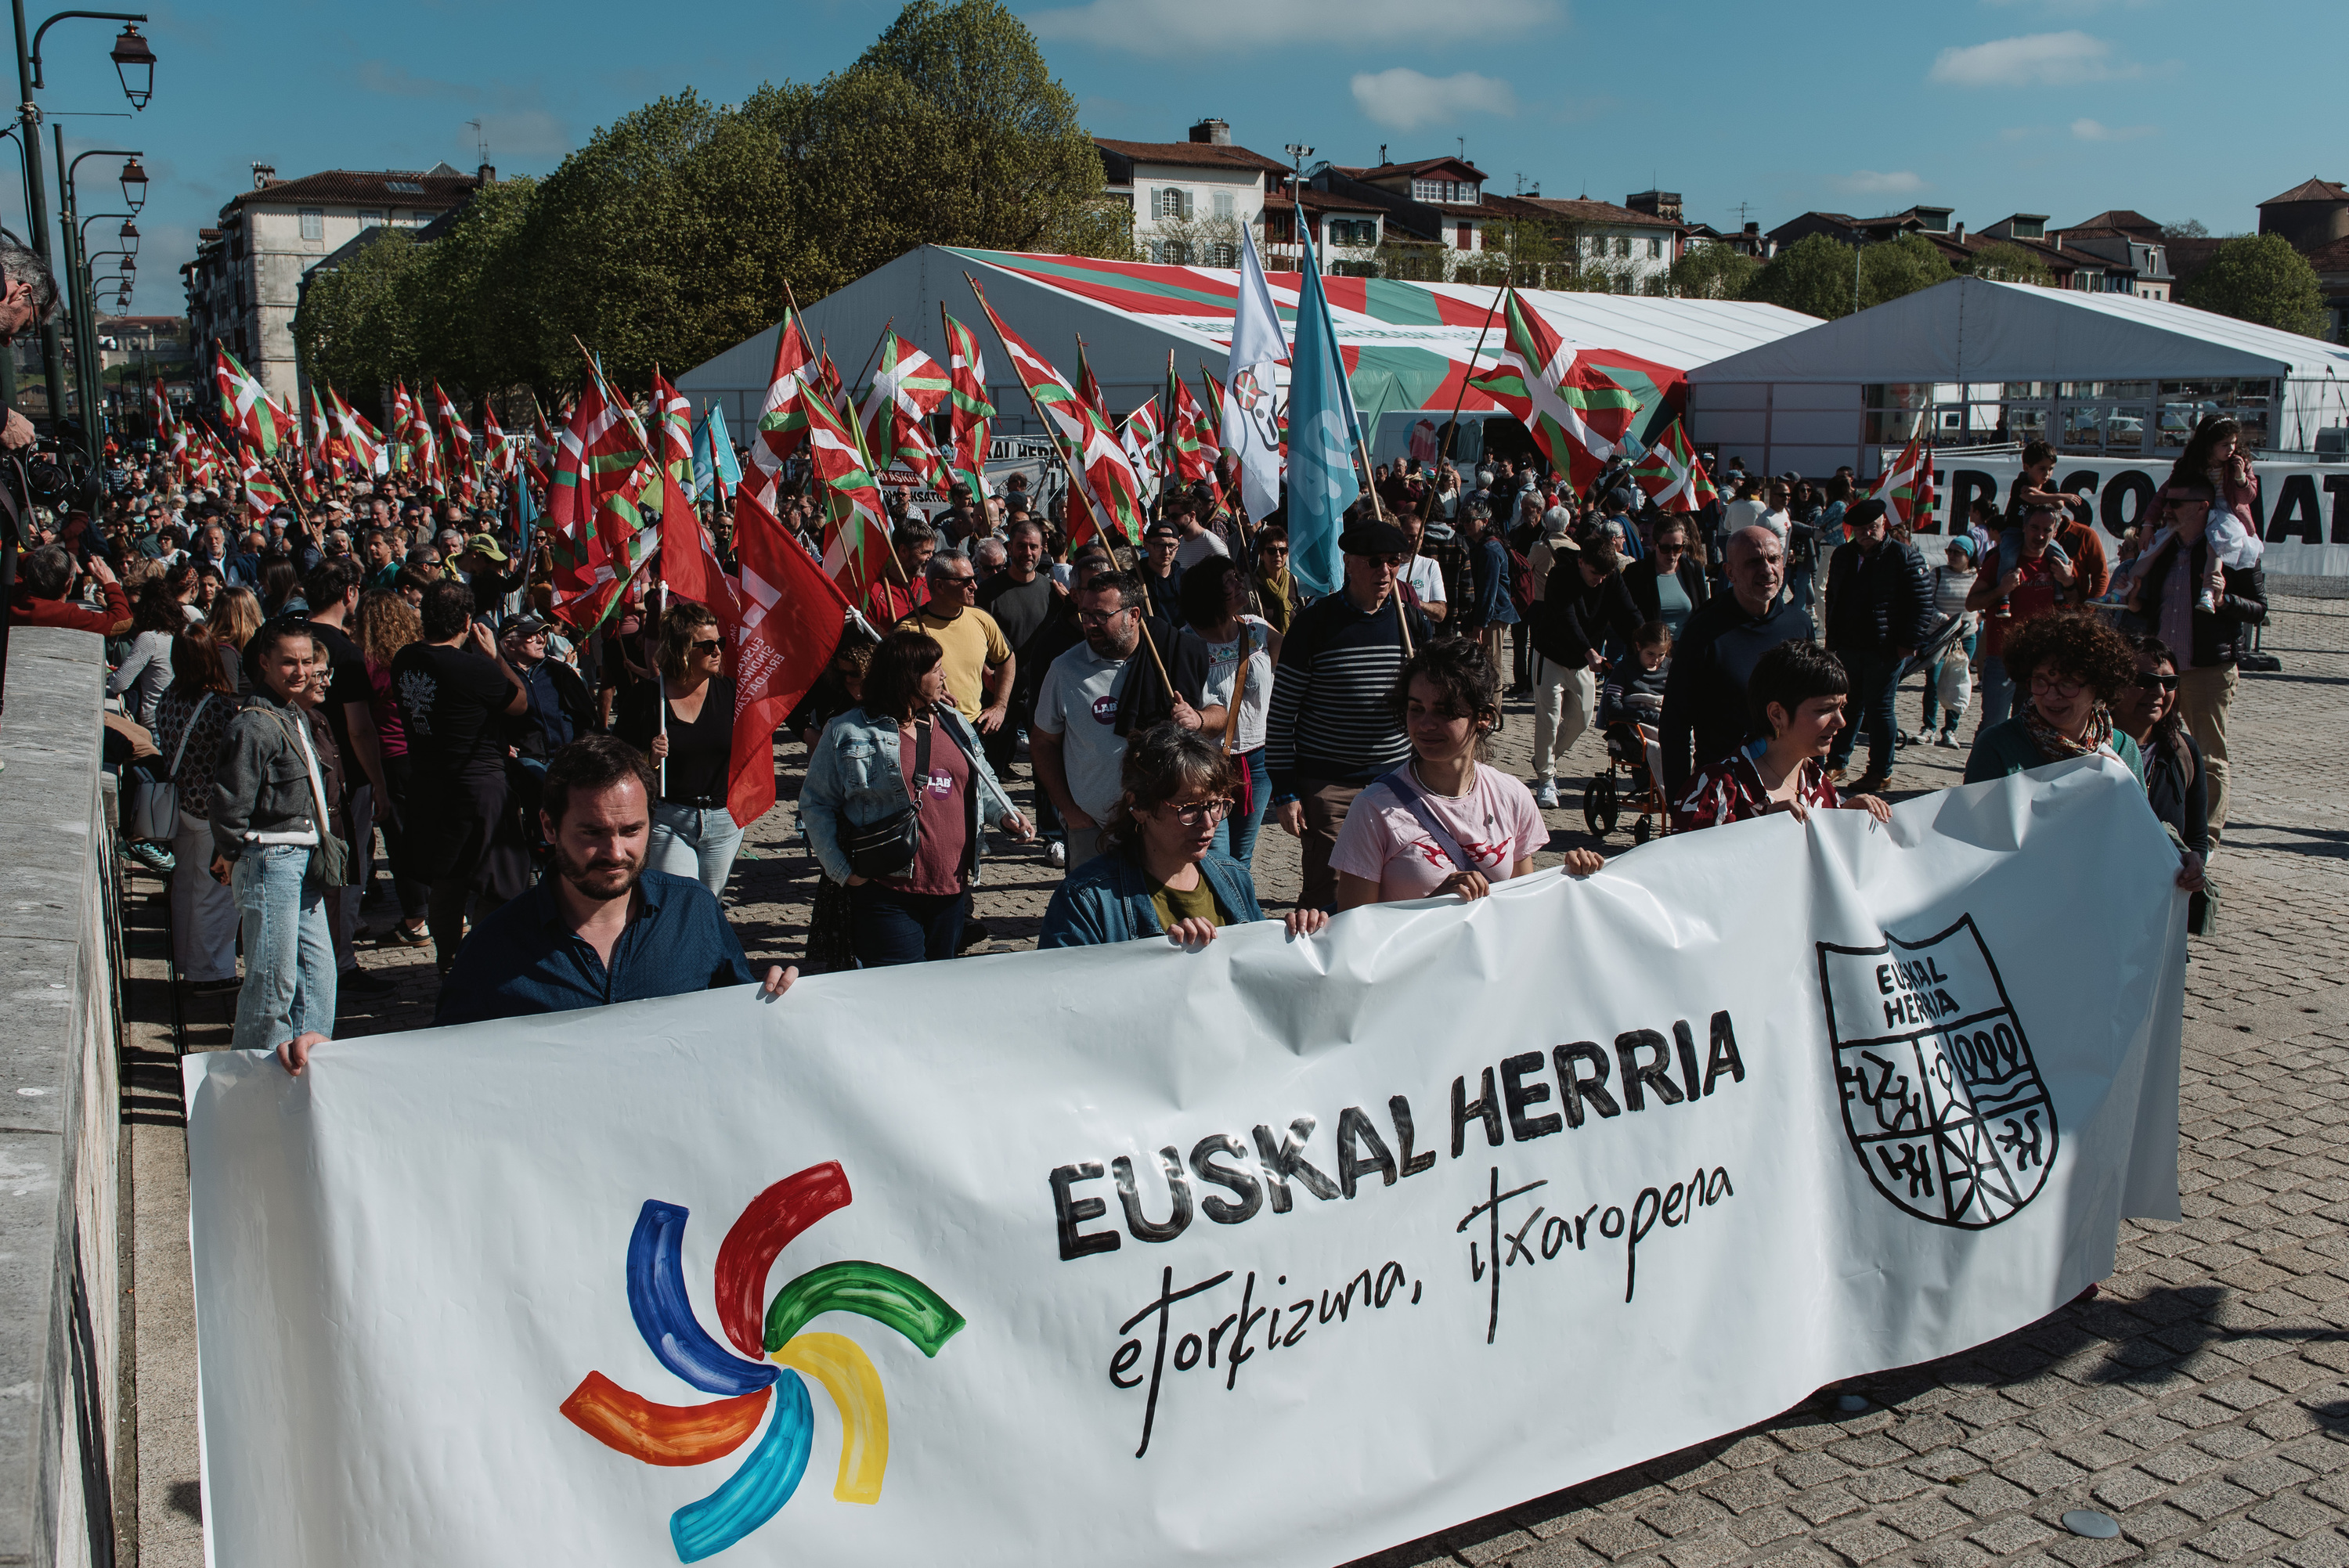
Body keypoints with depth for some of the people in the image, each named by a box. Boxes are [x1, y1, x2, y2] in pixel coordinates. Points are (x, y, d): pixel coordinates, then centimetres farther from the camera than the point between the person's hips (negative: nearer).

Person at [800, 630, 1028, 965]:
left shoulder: (955, 723, 12)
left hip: (953, 888, 6)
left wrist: (1004, 814, 3)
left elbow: (982, 783, 23)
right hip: (887, 895, -6)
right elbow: (815, 804, -1)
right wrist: (843, 870, -9)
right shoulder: (847, 733, -4)